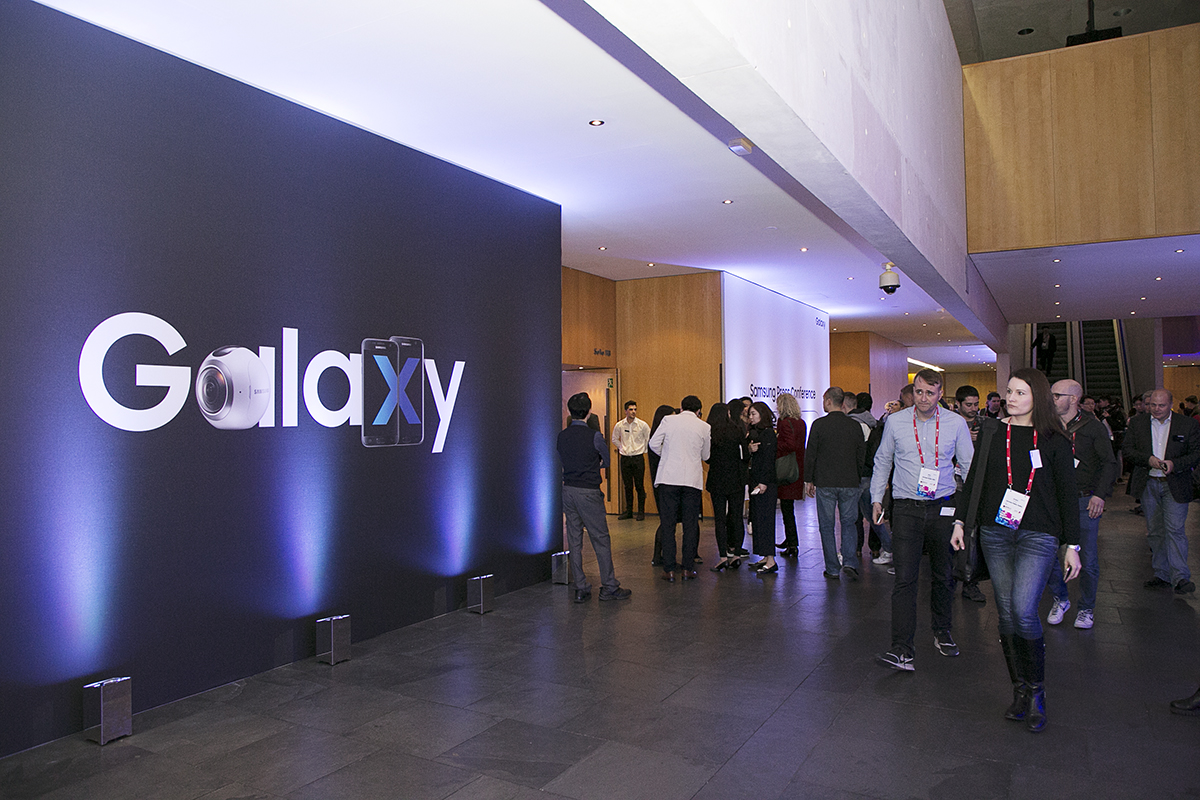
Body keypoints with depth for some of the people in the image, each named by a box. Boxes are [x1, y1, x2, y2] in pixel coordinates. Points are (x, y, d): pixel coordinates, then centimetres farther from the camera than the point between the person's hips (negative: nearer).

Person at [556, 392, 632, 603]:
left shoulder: (561, 436, 2)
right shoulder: (594, 436, -12)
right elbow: (606, 460, 4)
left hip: (567, 490, 5)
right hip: (589, 492, -5)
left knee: (574, 540, 9)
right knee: (601, 539, 4)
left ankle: (580, 588, 13)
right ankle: (609, 587, 10)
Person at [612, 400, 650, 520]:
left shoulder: (642, 425, -4)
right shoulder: (619, 425, 2)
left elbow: (649, 439, 8)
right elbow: (615, 439, 20)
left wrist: (644, 450, 6)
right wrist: (621, 448, 12)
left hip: (638, 458, -2)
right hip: (625, 458, 2)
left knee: (639, 486, -1)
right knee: (627, 486, 7)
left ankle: (641, 512, 7)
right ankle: (628, 511, 15)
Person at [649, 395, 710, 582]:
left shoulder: (668, 420, 2)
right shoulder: (704, 427, 5)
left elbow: (654, 444, 2)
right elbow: (705, 455, 14)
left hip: (669, 477, -1)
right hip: (693, 479, 1)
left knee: (668, 525, 4)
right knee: (690, 525, 9)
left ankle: (669, 570, 5)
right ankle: (688, 568, 12)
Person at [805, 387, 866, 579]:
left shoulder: (819, 424, -7)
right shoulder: (855, 425, 2)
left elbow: (810, 454, -4)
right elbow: (862, 455, 8)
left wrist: (808, 480, 5)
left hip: (825, 483, -2)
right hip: (850, 483, 2)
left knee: (827, 526, 6)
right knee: (848, 523, 13)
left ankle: (832, 569, 9)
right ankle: (850, 562, -3)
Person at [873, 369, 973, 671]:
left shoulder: (956, 423, 2)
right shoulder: (895, 422, 2)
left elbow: (969, 465, 9)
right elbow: (882, 461, 13)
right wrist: (876, 498, 9)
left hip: (943, 508, 2)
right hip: (906, 508, -1)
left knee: (943, 575, 14)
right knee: (905, 578, -10)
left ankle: (942, 632, 36)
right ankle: (902, 649, -10)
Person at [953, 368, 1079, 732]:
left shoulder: (1055, 440, 1)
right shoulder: (993, 433, 7)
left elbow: (1067, 494, 3)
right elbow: (973, 479, 12)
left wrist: (1071, 544, 2)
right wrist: (960, 520, 8)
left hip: (1038, 536, -3)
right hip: (995, 533, 3)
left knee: (1023, 610, -15)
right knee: (1006, 613, 5)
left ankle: (1037, 689, 5)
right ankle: (1020, 689, 18)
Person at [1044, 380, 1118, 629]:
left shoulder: (1093, 427, -2)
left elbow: (1109, 463, -3)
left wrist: (1100, 494, -13)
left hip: (1085, 501, -2)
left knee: (1088, 559, 2)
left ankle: (1086, 608, 20)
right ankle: (1060, 599, 24)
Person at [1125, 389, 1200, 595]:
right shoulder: (1137, 423, 5)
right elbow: (1127, 450, 2)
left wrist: (1174, 464, -18)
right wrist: (1148, 459, -15)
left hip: (1175, 485, -3)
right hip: (1148, 484, 3)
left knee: (1175, 529, -12)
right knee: (1155, 531, 9)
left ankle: (1181, 577, -8)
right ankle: (1162, 575, 18)